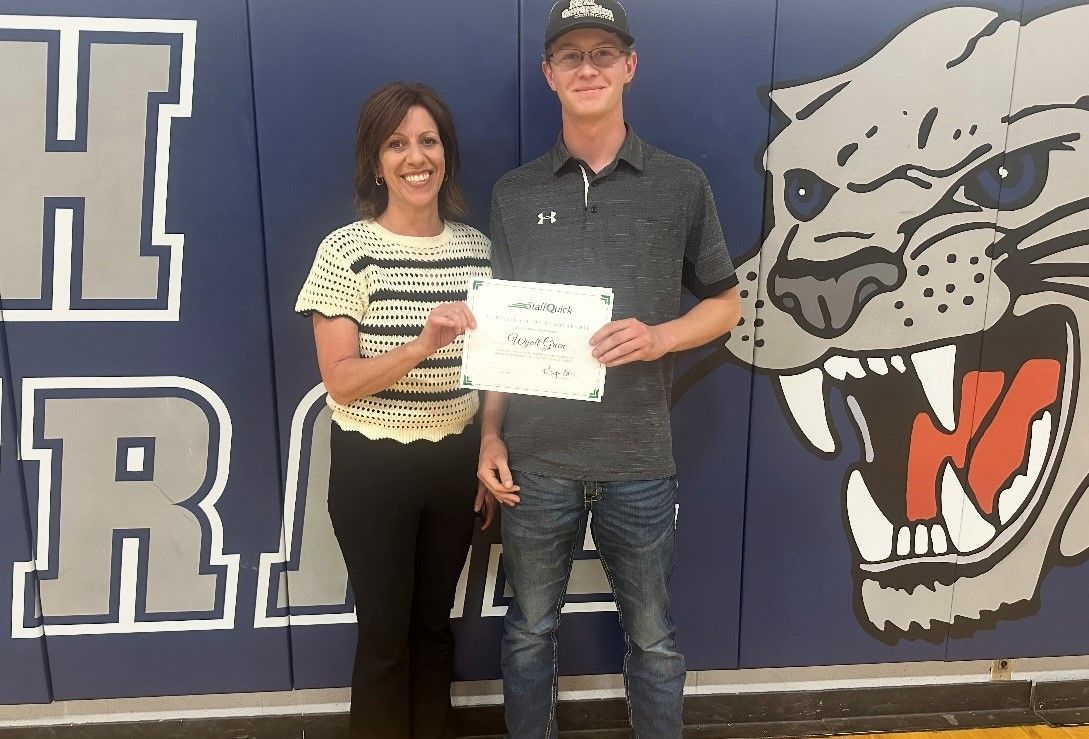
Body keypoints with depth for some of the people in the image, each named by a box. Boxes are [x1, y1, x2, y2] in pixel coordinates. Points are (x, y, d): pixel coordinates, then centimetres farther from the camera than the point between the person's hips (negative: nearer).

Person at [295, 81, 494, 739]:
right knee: (386, 631, 10)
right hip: (373, 467, -4)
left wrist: (491, 463, 9)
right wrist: (423, 343, -31)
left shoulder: (476, 246, 1)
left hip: (455, 460, 4)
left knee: (435, 622, 19)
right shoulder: (346, 252, -12)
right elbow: (341, 382, -16)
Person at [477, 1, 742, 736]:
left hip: (639, 459, -1)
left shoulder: (681, 184, 1)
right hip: (536, 458, 1)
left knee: (652, 636, 15)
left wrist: (660, 337, -13)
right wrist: (491, 435, 1)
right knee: (530, 630, 17)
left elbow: (726, 304, 7)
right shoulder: (514, 194, 4)